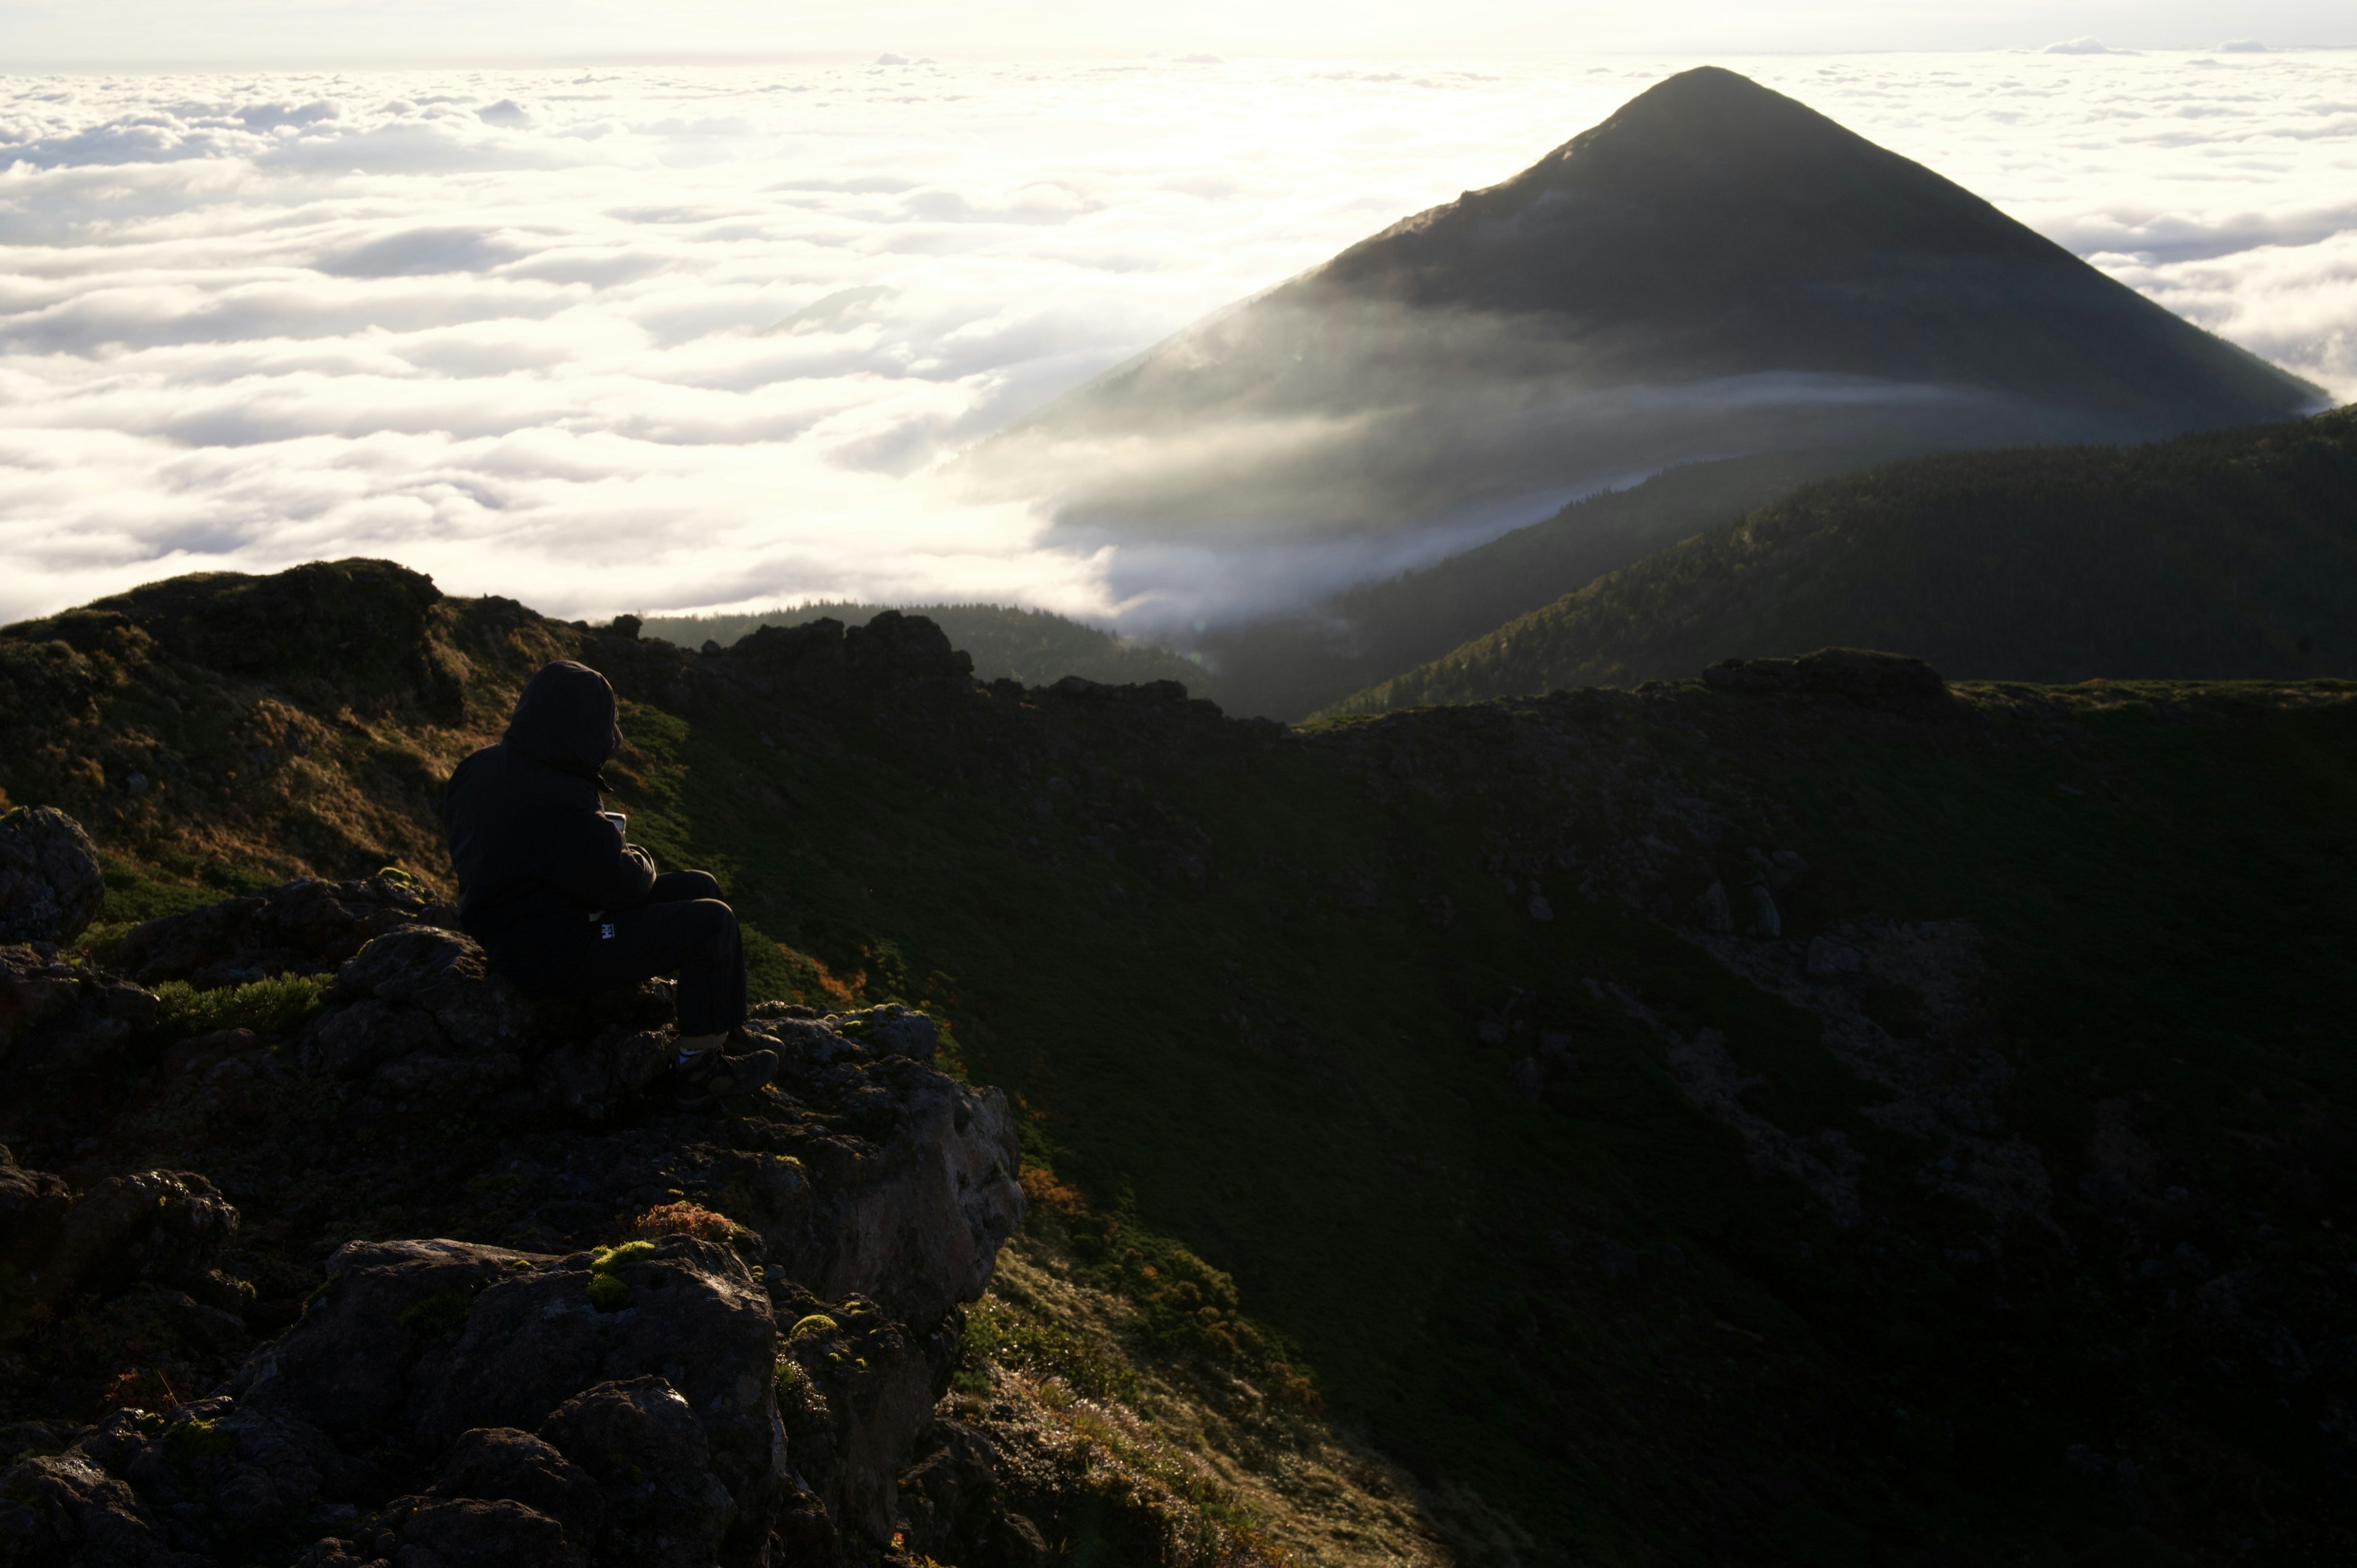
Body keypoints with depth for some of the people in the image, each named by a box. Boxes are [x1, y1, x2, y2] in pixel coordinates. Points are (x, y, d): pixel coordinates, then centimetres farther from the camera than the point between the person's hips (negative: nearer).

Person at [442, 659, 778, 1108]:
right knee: (712, 922, -7)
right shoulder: (558, 805, -31)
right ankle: (697, 1069, 6)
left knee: (700, 888, 15)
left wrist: (606, 840, 3)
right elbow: (624, 883, -20)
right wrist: (639, 859, 3)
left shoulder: (482, 768, -1)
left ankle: (727, 1029, 25)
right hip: (552, 956, -10)